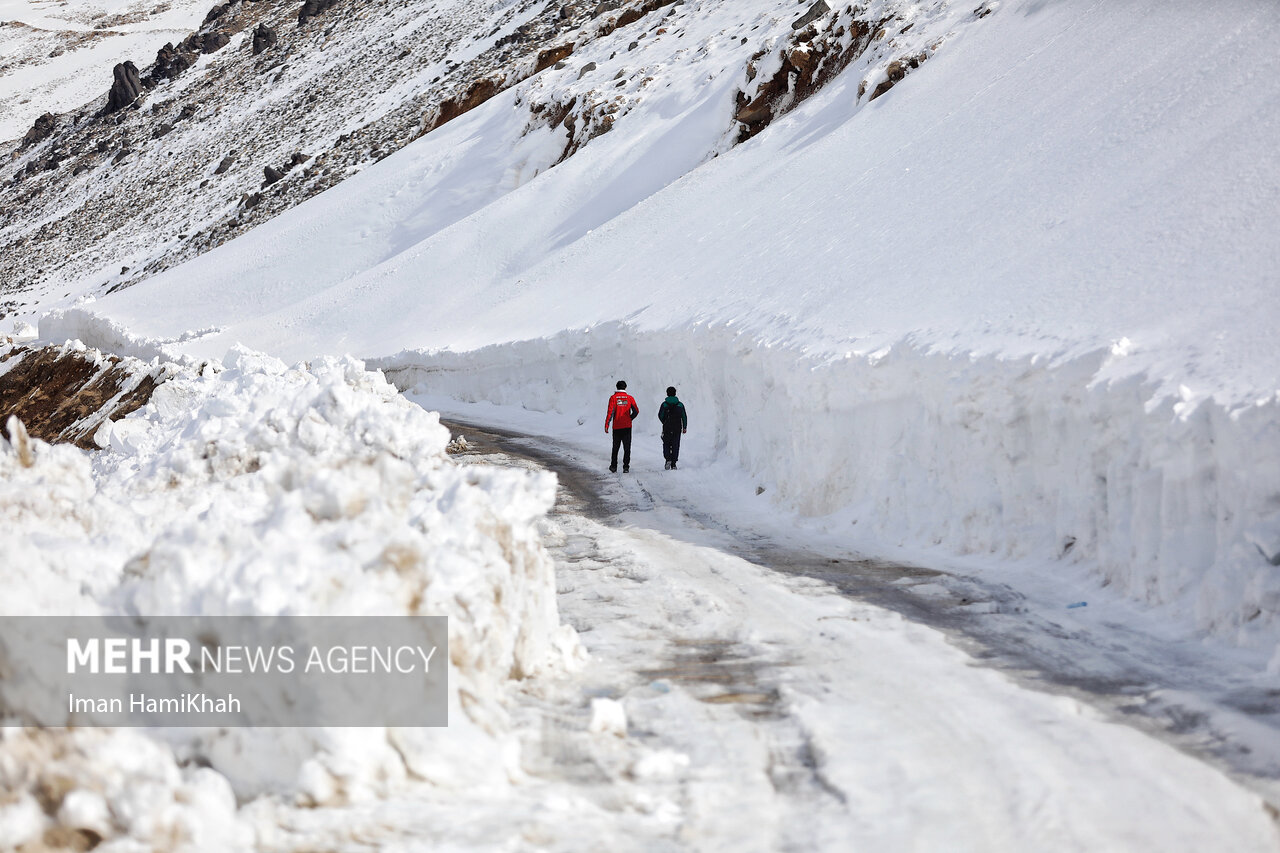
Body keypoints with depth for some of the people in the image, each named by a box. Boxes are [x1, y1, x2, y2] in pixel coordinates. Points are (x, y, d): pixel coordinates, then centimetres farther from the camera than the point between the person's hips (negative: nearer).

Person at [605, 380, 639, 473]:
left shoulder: (613, 398, -4)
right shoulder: (630, 398, 0)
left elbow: (610, 412, -10)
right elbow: (636, 411, 0)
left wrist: (606, 425, -9)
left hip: (616, 427, 0)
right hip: (627, 427, 0)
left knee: (615, 447, 13)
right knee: (627, 448, 2)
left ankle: (614, 466, 20)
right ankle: (626, 467, -5)